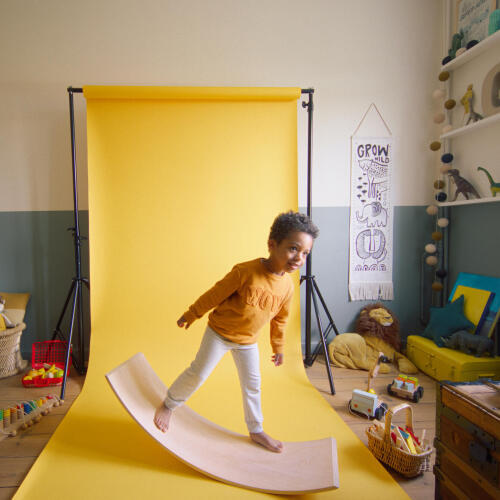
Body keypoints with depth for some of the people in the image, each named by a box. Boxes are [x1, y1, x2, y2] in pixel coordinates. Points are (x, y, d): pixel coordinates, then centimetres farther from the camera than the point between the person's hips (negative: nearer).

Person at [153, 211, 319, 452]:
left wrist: (278, 346, 15)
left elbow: (280, 319, 6)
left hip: (247, 341, 5)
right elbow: (215, 294, -17)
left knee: (252, 384, 14)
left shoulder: (287, 286, -10)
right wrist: (190, 315, -8)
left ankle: (256, 431, 34)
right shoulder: (245, 271, -28)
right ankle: (168, 405, 29)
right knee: (198, 373, 3)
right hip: (219, 332, -5)